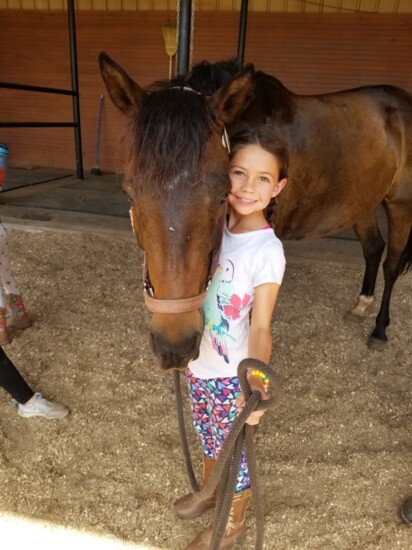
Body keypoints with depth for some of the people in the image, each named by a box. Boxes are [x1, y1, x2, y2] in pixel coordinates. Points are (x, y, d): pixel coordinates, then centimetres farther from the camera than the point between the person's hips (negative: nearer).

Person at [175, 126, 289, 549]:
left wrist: (256, 381, -40)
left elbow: (260, 327, -26)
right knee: (207, 435, 29)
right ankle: (209, 490, 58)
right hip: (198, 363, 6)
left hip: (232, 375, -5)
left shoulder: (267, 251, -25)